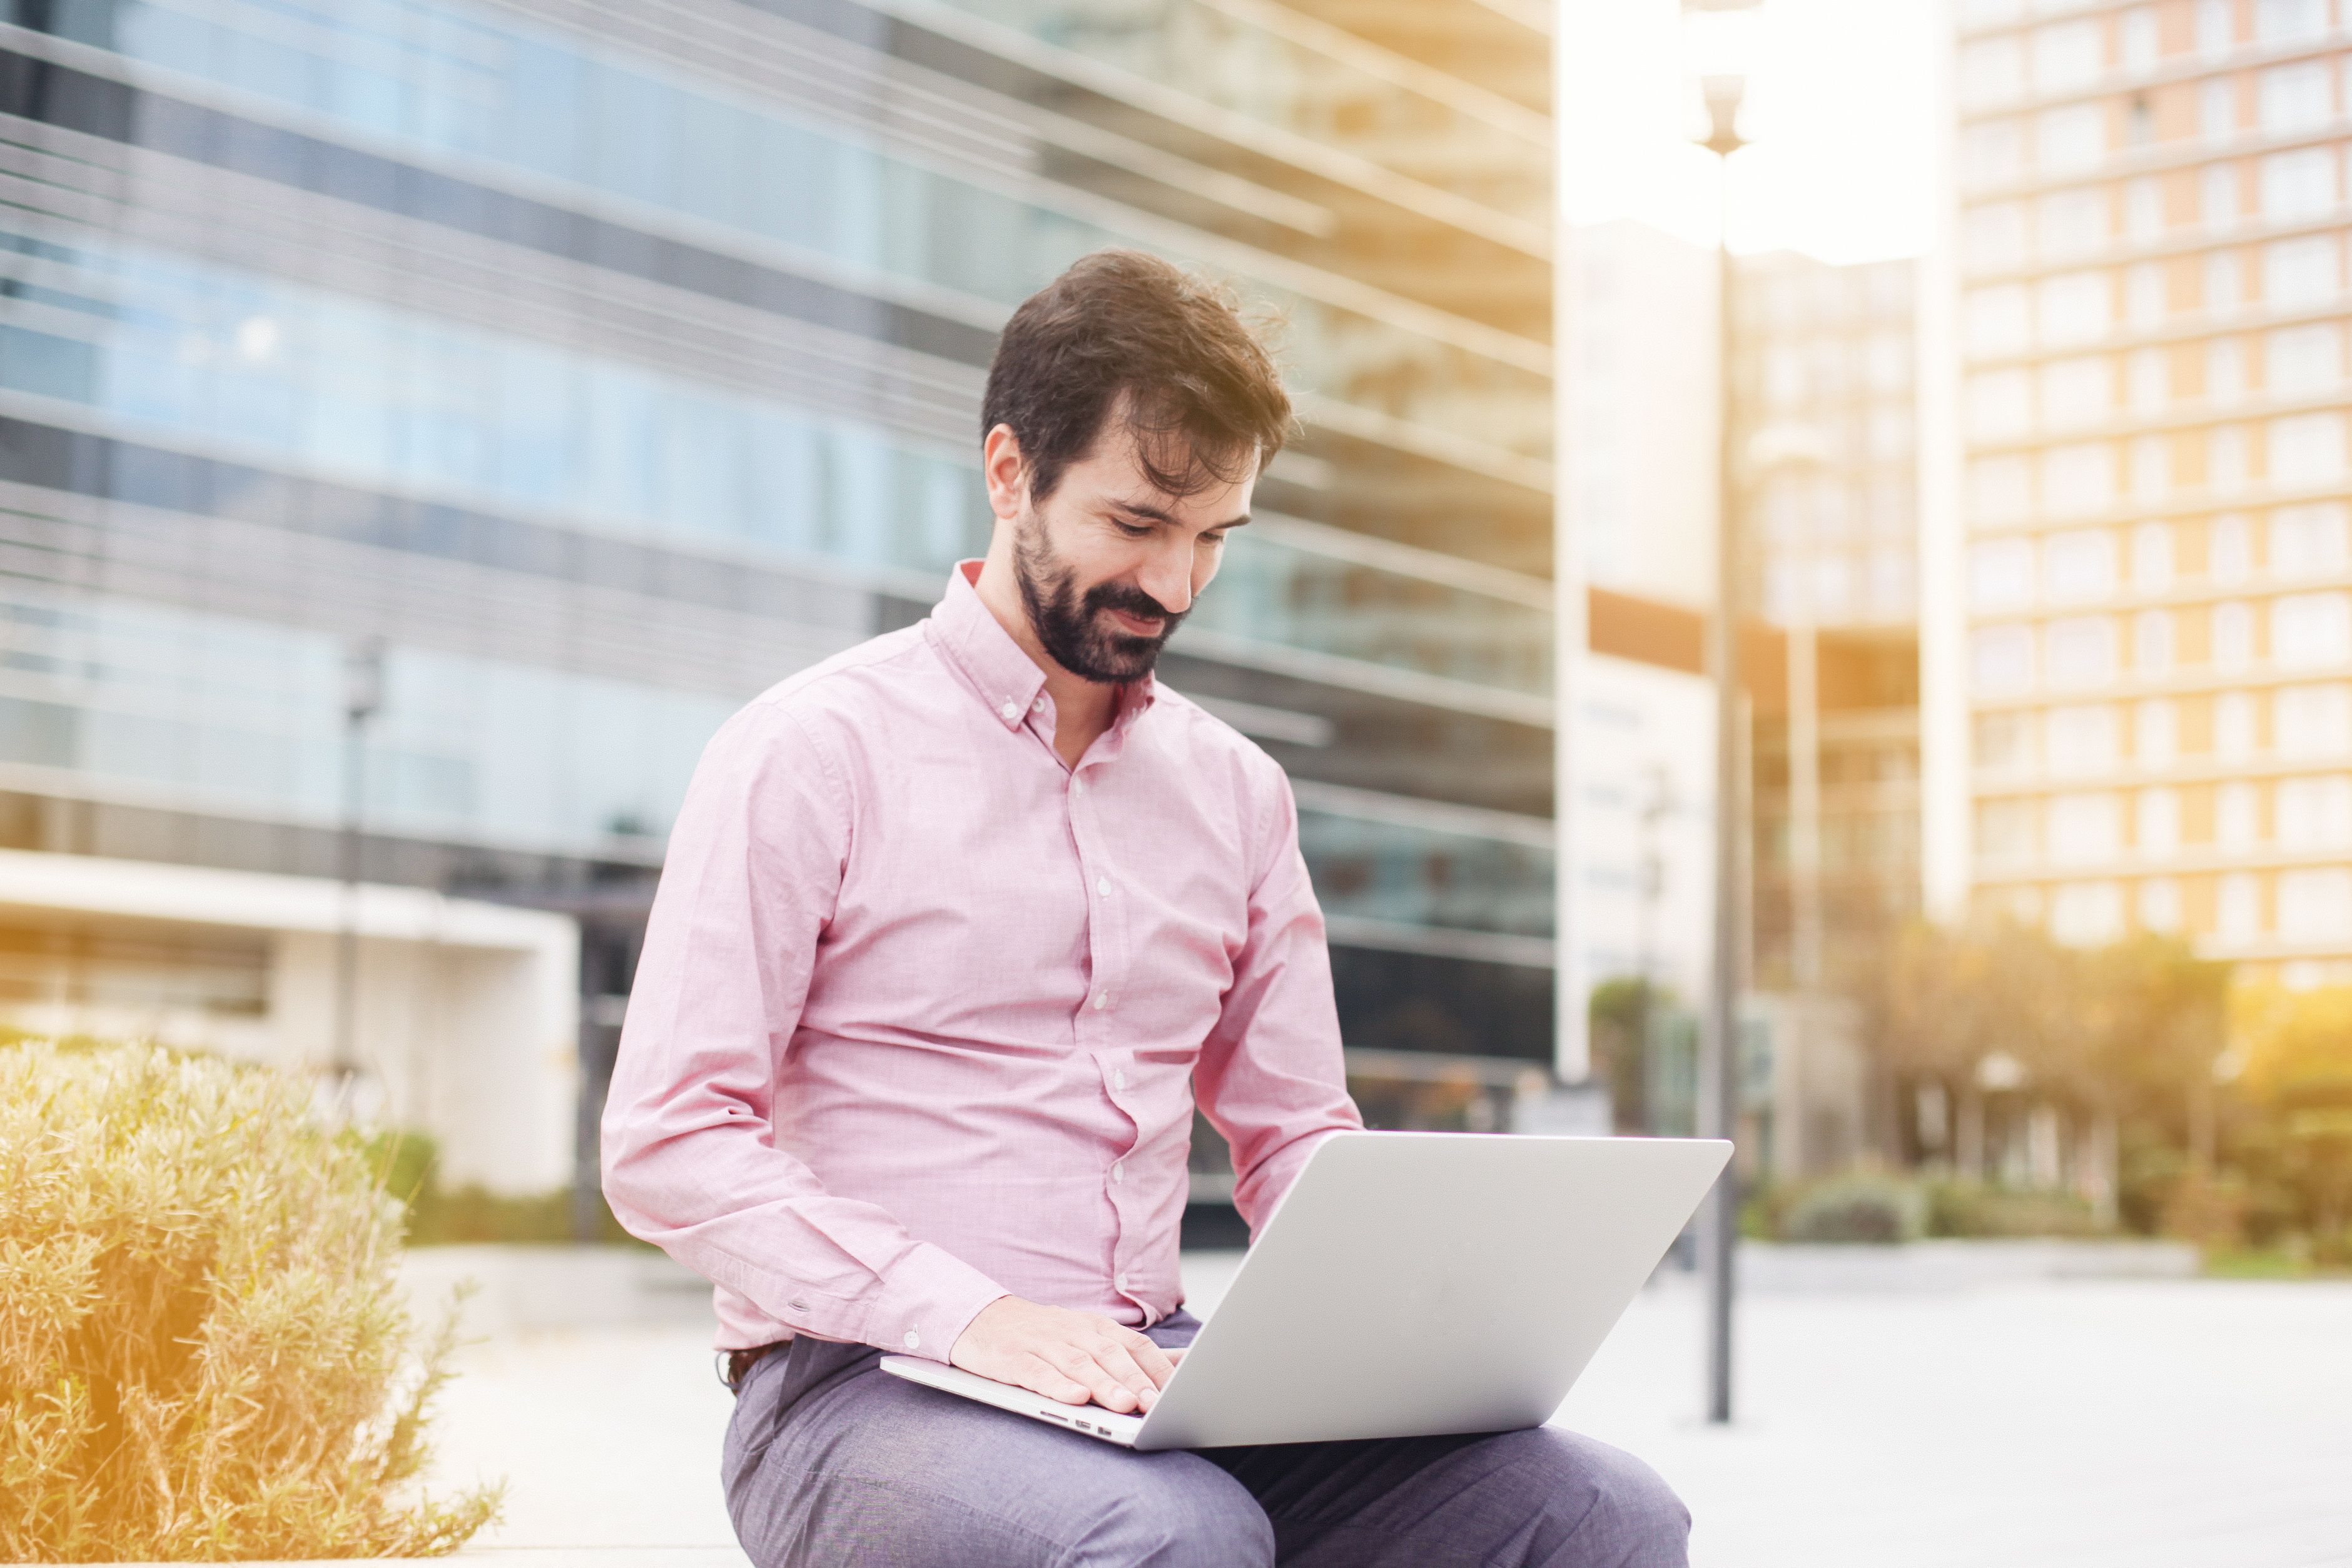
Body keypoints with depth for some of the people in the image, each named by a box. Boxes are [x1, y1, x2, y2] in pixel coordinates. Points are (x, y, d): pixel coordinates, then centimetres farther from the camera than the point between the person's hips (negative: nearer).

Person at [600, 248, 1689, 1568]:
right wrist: (973, 1317, -21)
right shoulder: (816, 752, -2)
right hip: (865, 1386, -5)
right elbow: (668, 1142, -9)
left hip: (1156, 1379, 5)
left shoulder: (1236, 791, 15)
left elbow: (1296, 1130, 20)